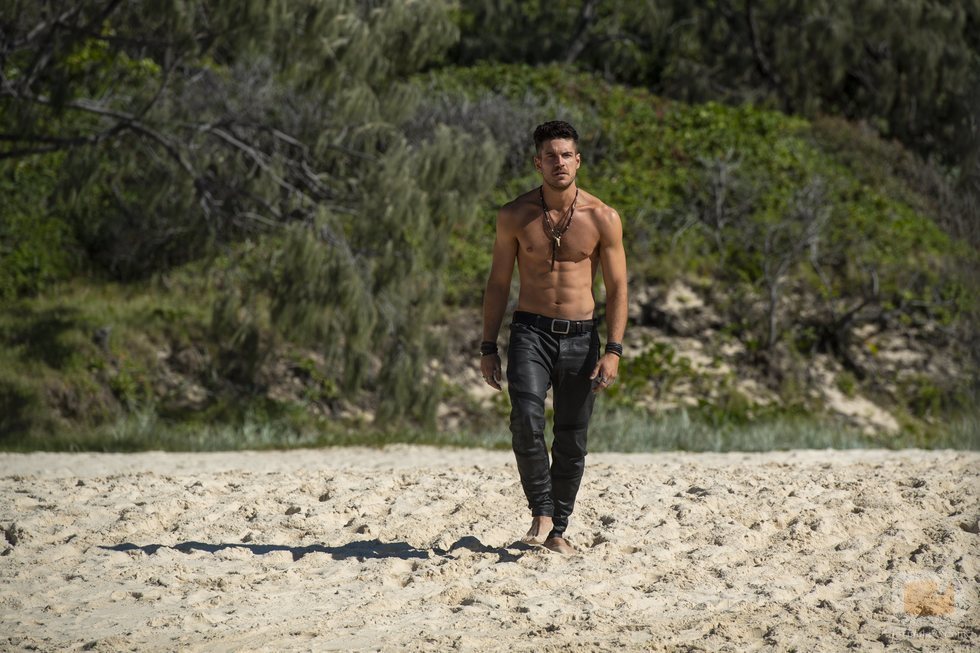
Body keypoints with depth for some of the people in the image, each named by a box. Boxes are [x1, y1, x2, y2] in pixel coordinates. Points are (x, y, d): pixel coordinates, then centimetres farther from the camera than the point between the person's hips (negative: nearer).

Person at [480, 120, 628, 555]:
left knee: (572, 441, 3)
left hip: (580, 337, 1)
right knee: (526, 420, -22)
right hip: (530, 331, -1)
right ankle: (541, 510, -6)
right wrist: (488, 348, 2)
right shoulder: (515, 216, 1)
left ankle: (557, 529, 16)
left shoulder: (603, 219, -2)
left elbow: (617, 289, 1)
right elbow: (498, 283, 7)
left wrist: (613, 351, -9)